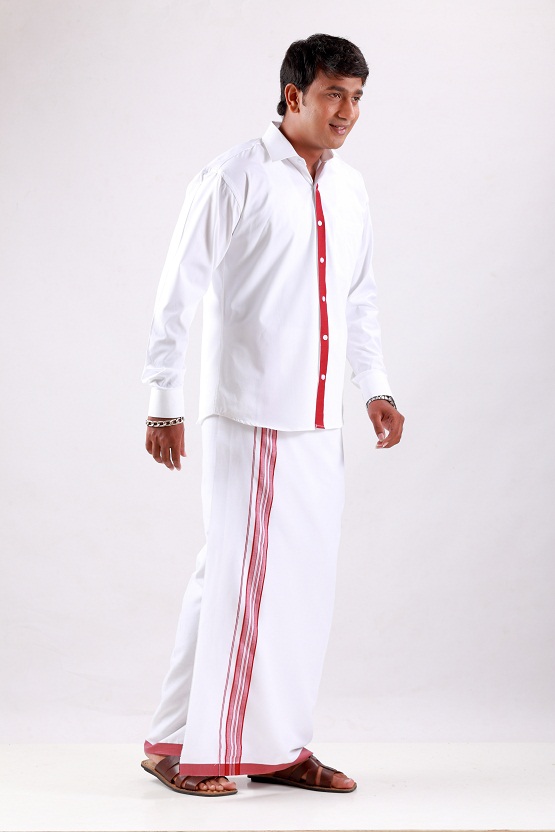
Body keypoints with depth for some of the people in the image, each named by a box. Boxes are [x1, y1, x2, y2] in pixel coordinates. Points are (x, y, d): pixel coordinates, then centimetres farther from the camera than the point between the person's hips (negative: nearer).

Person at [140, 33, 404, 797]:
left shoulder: (350, 189, 13)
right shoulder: (236, 177, -7)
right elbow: (178, 291, -7)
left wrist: (375, 386, 15)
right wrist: (164, 399, -9)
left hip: (320, 418, 6)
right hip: (248, 410, -6)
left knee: (306, 577, 7)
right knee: (237, 571, -5)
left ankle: (277, 746, 18)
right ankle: (182, 744, 7)